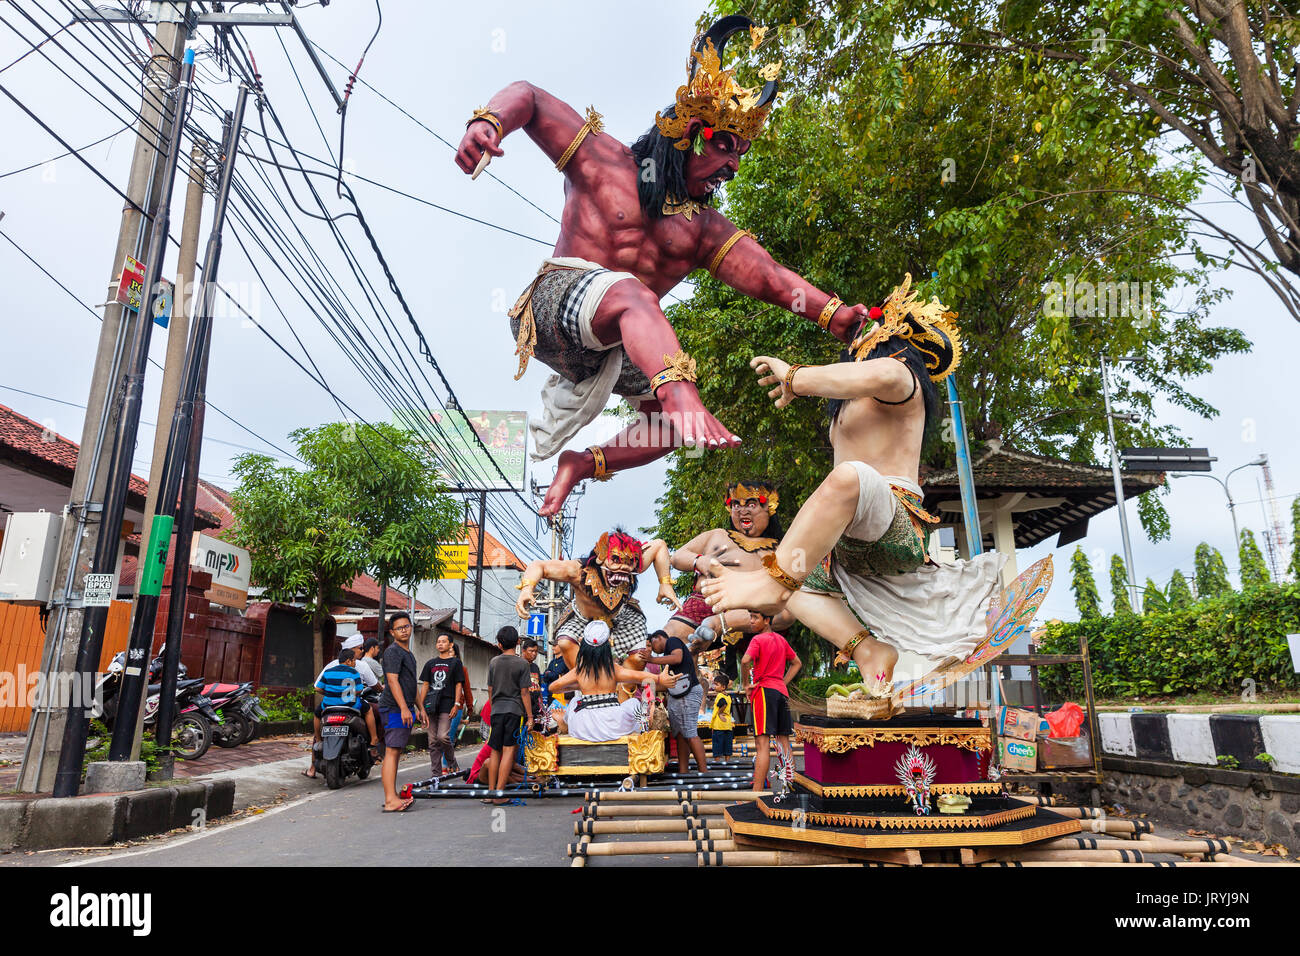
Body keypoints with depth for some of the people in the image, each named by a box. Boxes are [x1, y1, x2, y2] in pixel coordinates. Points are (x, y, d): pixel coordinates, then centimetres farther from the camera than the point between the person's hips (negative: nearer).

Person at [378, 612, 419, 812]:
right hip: (394, 708, -10)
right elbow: (393, 680, -19)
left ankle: (391, 797, 16)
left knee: (396, 752, 11)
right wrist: (404, 708, -25)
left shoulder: (408, 653, 21)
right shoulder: (393, 651, -9)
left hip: (403, 709, 10)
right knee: (392, 751, -12)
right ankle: (391, 800, -15)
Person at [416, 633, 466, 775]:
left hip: (447, 704, -4)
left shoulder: (455, 662, 6)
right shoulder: (430, 663, 16)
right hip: (431, 705, 4)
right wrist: (420, 706, 7)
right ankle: (436, 773, 11)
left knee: (443, 736, -16)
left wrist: (456, 704, -7)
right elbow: (425, 685, 15)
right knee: (433, 740, 4)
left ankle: (452, 763, 9)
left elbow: (459, 684, 3)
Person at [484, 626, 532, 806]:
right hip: (515, 710, -4)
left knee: (495, 751, 11)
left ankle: (491, 792, 16)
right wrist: (530, 716, -1)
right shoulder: (522, 663, -5)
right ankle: (499, 793, -5)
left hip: (497, 710, 4)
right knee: (509, 751, -2)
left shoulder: (493, 662, 7)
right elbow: (524, 692, -7)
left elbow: (490, 689, 12)